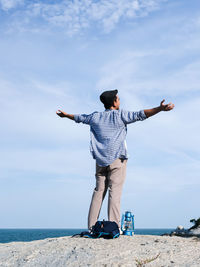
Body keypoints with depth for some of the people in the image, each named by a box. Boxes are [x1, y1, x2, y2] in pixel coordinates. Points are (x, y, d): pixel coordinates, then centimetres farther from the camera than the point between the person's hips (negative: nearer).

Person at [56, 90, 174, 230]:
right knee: (115, 192, -8)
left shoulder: (96, 117, 13)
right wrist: (160, 108, -17)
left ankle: (92, 227, 6)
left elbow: (80, 118, 29)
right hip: (117, 159, -5)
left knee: (99, 191, 8)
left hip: (101, 160, 5)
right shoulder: (120, 115, 0)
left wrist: (66, 115, 48)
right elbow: (139, 115, -11)